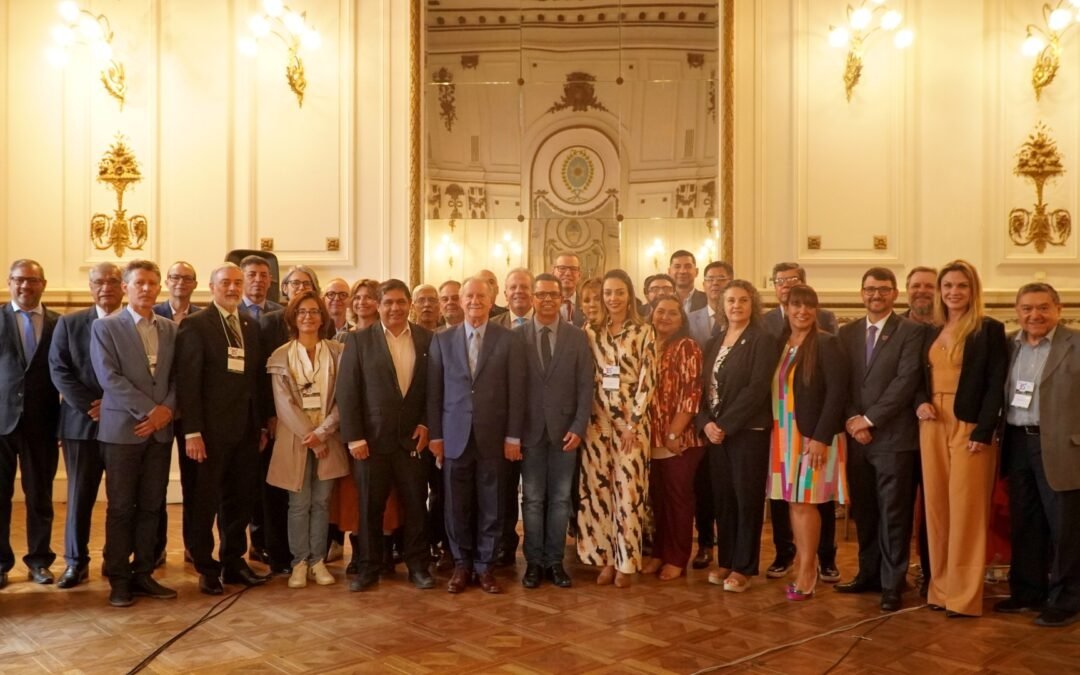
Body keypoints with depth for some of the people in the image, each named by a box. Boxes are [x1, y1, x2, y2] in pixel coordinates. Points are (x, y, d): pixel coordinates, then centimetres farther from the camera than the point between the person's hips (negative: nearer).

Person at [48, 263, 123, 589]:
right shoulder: (69, 323, 7)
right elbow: (59, 370, -1)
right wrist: (90, 406, -12)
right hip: (81, 423, 1)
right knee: (79, 496, 6)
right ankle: (76, 562, 16)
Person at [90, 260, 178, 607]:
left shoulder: (170, 329, 11)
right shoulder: (105, 327, -1)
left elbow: (177, 376, 8)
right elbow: (109, 378, -11)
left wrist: (166, 409, -10)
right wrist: (148, 410, -15)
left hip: (160, 430, 4)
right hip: (123, 429, -4)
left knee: (151, 507, 8)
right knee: (121, 508, 1)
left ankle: (143, 574, 16)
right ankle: (119, 579, 10)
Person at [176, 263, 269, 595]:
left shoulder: (251, 325, 11)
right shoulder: (195, 324, -6)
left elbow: (257, 376, 12)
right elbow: (187, 381, -11)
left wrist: (261, 423, 9)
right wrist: (192, 431, -16)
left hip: (246, 428, 5)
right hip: (212, 429, -5)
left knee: (240, 499, 11)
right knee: (206, 501, 7)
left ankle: (234, 562, 24)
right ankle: (206, 568, 19)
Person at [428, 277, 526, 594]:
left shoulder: (510, 340, 1)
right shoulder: (442, 339, 5)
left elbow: (516, 392, -1)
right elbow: (434, 391, 5)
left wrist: (513, 436, -5)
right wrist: (435, 434, 1)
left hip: (493, 436, -1)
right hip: (455, 435, 1)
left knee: (491, 505, 6)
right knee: (457, 506, 7)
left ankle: (485, 566, 19)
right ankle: (462, 564, 22)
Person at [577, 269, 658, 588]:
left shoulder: (644, 332, -2)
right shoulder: (591, 332, 7)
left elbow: (647, 380, -6)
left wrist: (632, 424, -11)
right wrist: (589, 420, -2)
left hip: (631, 421, -3)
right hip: (597, 421, 3)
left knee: (628, 490, 0)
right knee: (597, 489, 4)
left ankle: (627, 561, 10)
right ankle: (606, 558, 16)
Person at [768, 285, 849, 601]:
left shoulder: (827, 343, -9)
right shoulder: (780, 344, 9)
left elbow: (837, 393, -14)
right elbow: (774, 390, 11)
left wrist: (821, 437, -19)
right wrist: (779, 433, 4)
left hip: (814, 435, -6)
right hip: (786, 435, 6)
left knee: (805, 501, -3)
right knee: (793, 501, 8)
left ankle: (807, 573, 7)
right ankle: (803, 566, 17)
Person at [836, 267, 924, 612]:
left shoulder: (911, 331, -2)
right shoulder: (846, 332, 12)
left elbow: (907, 381, -11)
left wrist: (870, 419, -14)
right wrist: (852, 420, -7)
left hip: (893, 436, -4)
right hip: (856, 436, 4)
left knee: (893, 513, 1)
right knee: (863, 511, 12)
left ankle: (892, 583, 10)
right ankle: (869, 573, 24)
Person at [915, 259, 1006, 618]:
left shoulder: (989, 330, -4)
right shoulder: (931, 332, 13)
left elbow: (996, 384, -9)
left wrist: (983, 432, -16)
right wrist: (920, 402, -4)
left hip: (969, 427, -5)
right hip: (933, 426, 6)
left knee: (966, 510, -3)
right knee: (936, 507, 8)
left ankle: (964, 595, 5)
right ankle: (941, 587, 17)